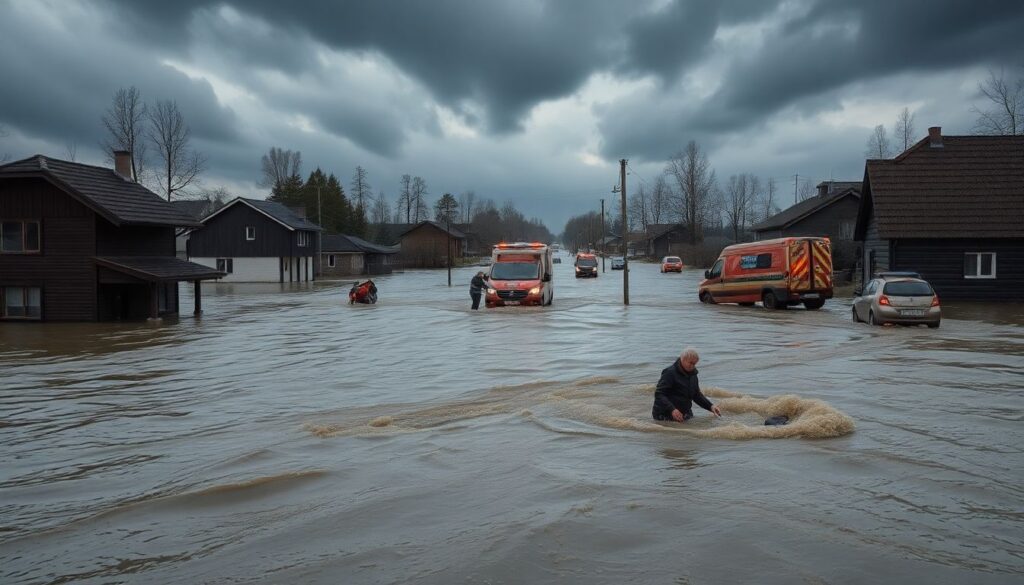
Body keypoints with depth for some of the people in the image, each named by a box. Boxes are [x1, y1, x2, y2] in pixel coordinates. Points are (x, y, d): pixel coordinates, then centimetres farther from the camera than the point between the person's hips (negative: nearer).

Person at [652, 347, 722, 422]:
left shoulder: (692, 374, 10)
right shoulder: (670, 373, -15)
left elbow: (697, 395, 20)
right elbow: (659, 394, -21)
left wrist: (710, 406, 4)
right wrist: (672, 410, -34)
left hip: (685, 414, 7)